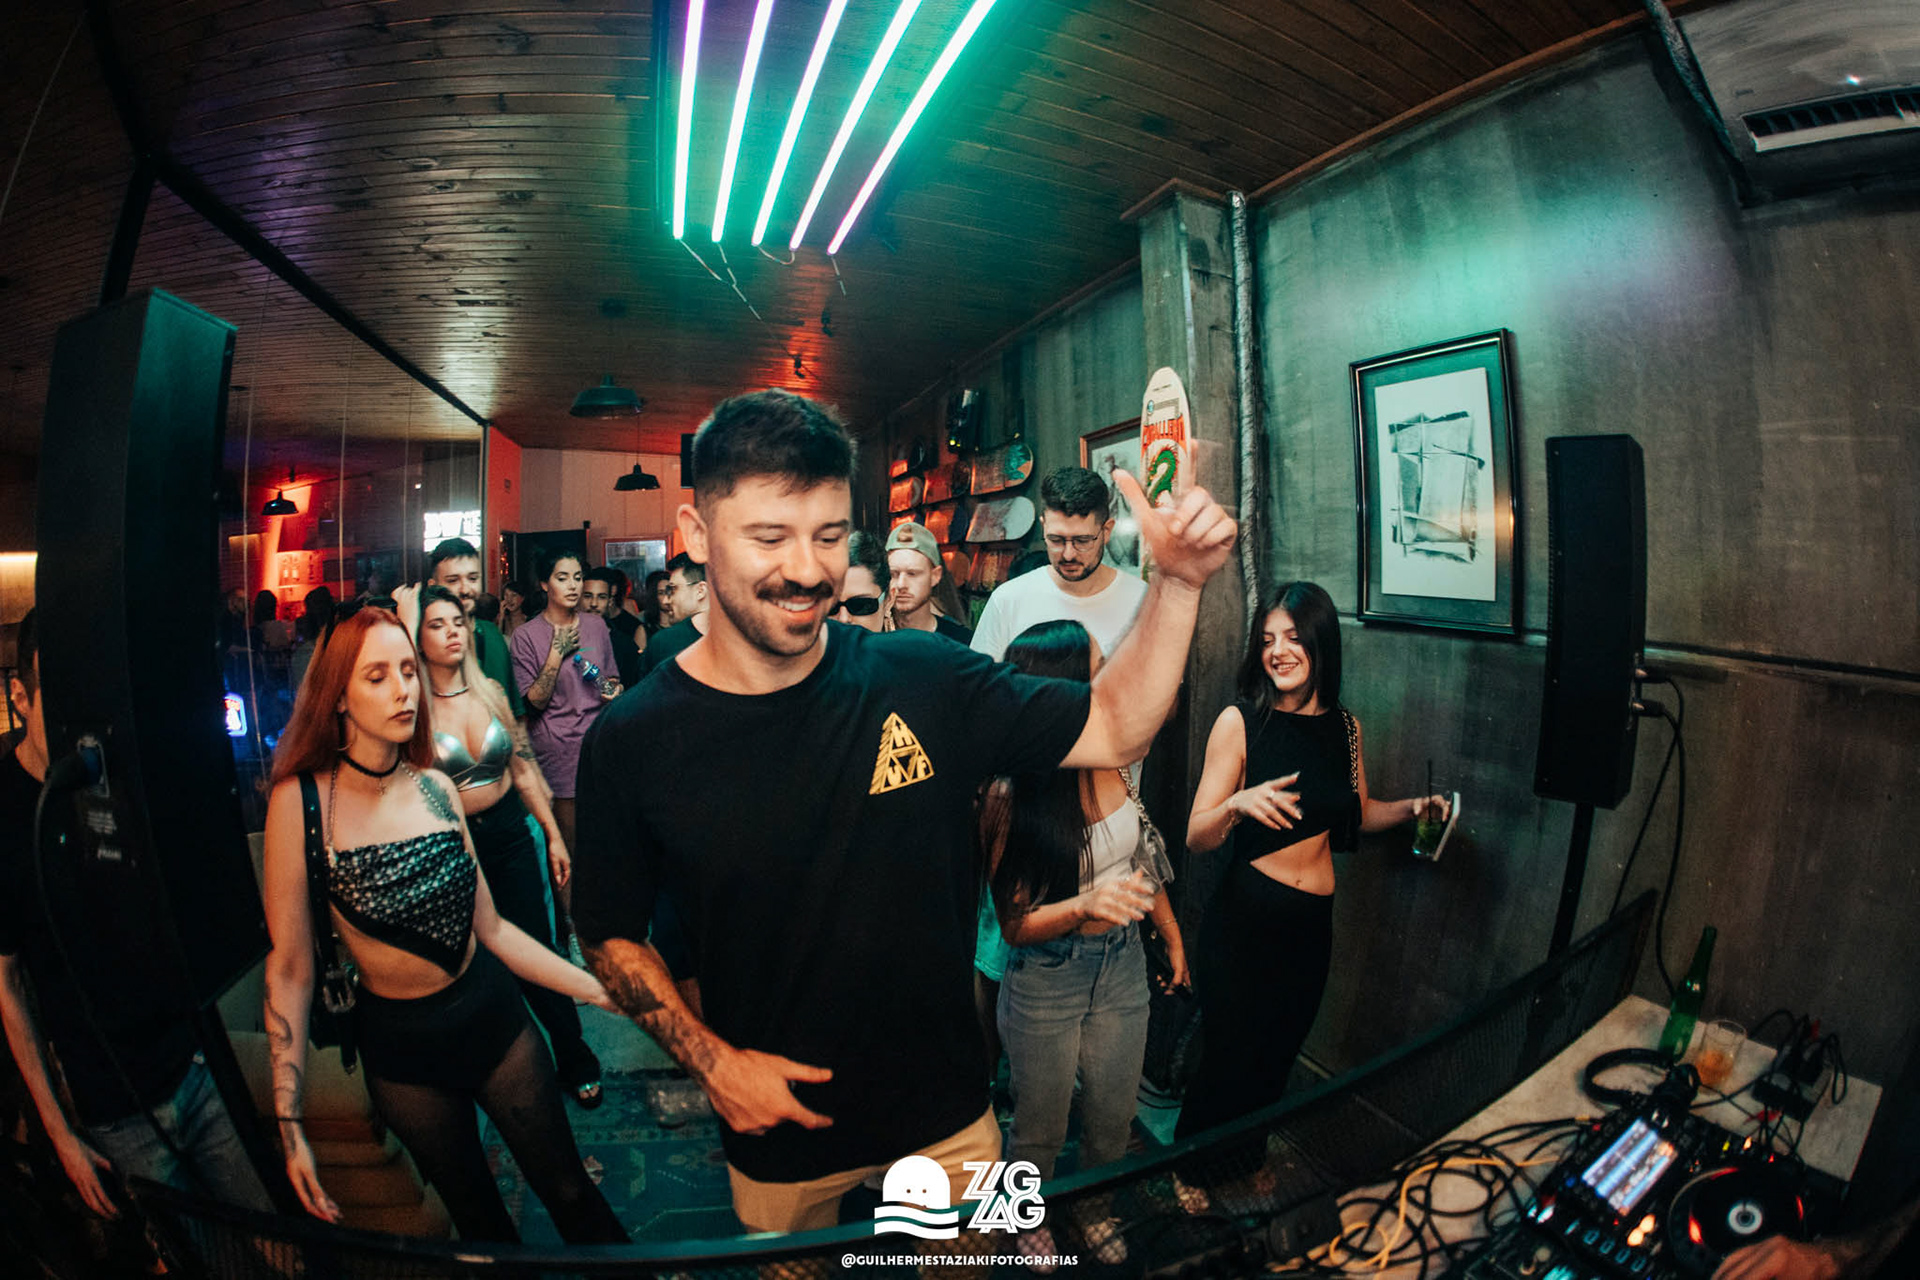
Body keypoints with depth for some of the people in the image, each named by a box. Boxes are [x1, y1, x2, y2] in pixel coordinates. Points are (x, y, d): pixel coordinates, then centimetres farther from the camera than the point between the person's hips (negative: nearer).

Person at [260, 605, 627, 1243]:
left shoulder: (434, 787, -5)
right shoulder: (301, 800, -15)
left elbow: (491, 927, -1)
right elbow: (290, 968, -11)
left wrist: (601, 990, -4)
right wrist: (290, 1123, -11)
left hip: (494, 1015, 2)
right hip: (402, 1047, -2)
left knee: (570, 1191, 11)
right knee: (477, 1212, 20)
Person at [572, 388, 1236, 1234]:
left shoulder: (922, 680, -15)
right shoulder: (632, 741, -16)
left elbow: (1114, 729, -10)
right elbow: (610, 936, -4)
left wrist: (1179, 582, -22)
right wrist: (710, 1060, -14)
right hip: (776, 1131, 0)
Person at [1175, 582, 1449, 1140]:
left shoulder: (1345, 726, 2)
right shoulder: (1240, 721, -13)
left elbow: (1360, 813, 20)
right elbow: (1196, 837, -15)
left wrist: (1413, 807, 3)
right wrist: (1238, 804, -34)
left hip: (1314, 923, 5)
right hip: (1247, 919, -5)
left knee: (1275, 1062, 20)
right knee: (1228, 1065, 4)